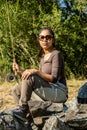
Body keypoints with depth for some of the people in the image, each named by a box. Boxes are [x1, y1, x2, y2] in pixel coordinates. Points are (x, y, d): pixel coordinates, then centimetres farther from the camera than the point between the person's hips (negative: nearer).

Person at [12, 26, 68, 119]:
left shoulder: (56, 54, -8)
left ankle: (22, 108, -14)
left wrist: (36, 71, -30)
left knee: (29, 78, -25)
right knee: (16, 91, 5)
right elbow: (39, 78, 12)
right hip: (48, 92, 9)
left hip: (59, 92, -9)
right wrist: (20, 71, 3)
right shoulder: (43, 57, 17)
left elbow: (54, 79, -19)